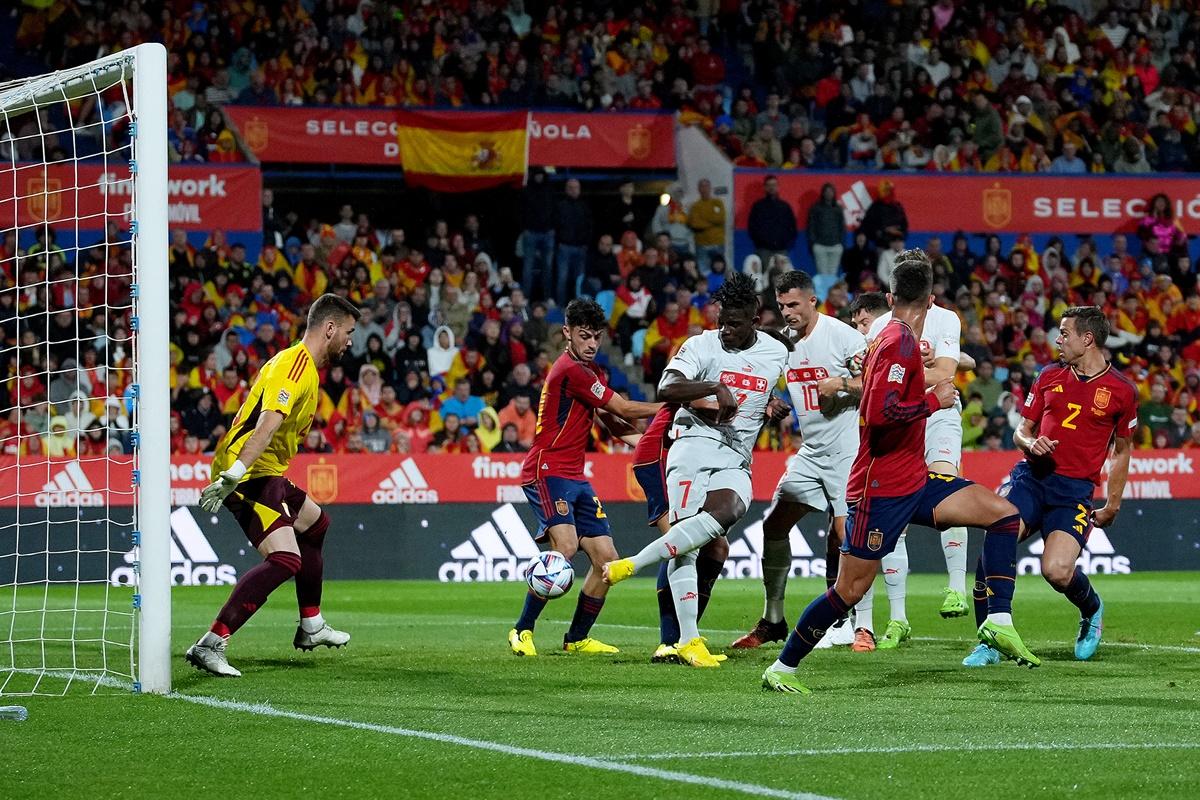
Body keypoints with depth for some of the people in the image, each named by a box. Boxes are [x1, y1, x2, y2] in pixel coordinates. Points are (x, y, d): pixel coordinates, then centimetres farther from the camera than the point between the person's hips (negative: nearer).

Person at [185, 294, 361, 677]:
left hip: (266, 474, 11)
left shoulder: (303, 365, 18)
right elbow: (268, 423, -28)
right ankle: (210, 646, -27)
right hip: (250, 474, -11)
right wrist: (232, 476, -39)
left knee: (314, 523, 31)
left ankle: (311, 627, 43)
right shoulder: (295, 365, -16)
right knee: (286, 559, -23)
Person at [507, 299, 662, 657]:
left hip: (574, 477, 10)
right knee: (565, 544, -27)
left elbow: (611, 419, 19)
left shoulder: (589, 371, 17)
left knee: (606, 558, 3)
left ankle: (577, 638, 15)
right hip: (547, 471, -10)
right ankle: (522, 631, -17)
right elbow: (622, 409, -12)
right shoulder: (571, 370, -14)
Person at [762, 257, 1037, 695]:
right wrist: (934, 400, -18)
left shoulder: (891, 338, 13)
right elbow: (880, 413, -28)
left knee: (1004, 514, 0)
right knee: (849, 590, -4)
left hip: (913, 479, 9)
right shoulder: (900, 342, -16)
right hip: (882, 488, -9)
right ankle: (780, 669, 8)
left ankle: (999, 621, -5)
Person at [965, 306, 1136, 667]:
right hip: (1032, 475, 3)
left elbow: (1122, 450, 13)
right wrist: (1030, 443, -8)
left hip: (1075, 489, -3)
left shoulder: (1121, 390, 3)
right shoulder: (1049, 376, 11)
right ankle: (989, 642, -8)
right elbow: (1021, 432, 17)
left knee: (1057, 570, -22)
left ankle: (1092, 609, 15)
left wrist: (1112, 505, 11)